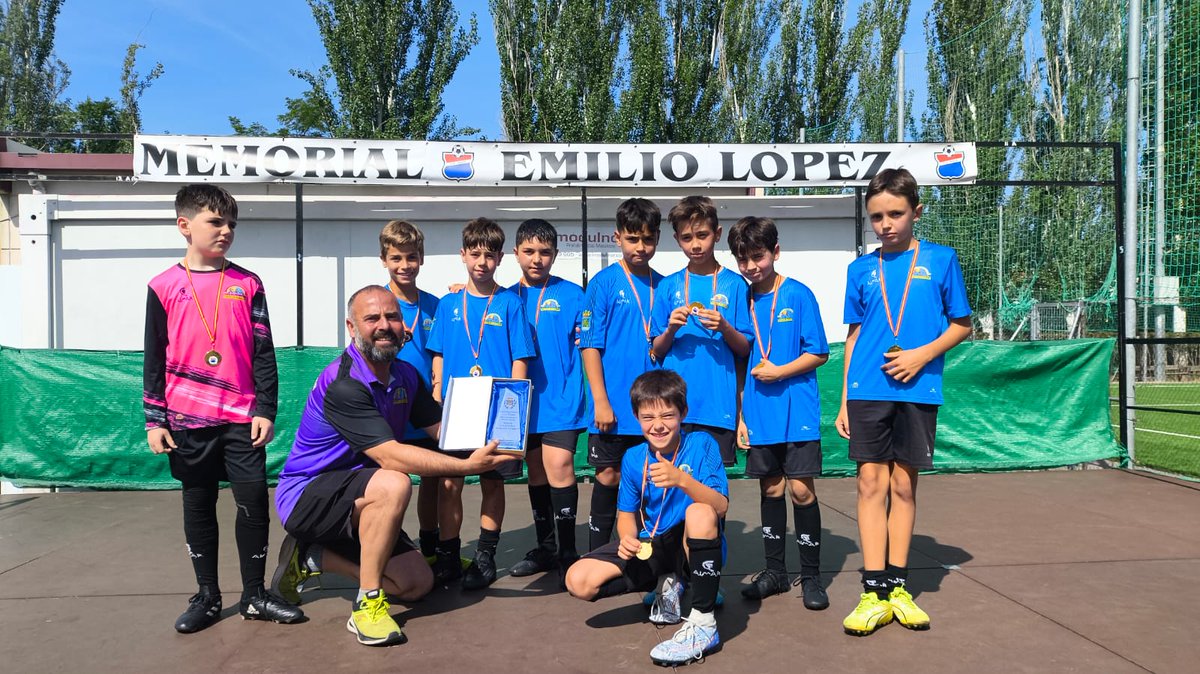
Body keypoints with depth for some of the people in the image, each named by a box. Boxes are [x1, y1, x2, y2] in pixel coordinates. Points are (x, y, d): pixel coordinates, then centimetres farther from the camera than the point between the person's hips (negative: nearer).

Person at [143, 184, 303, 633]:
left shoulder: (247, 285, 3)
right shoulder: (165, 287, 2)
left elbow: (263, 353, 3)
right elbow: (154, 360, 5)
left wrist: (265, 410, -3)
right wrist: (154, 419, 1)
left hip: (242, 417, 0)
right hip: (187, 419, 0)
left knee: (254, 500, 0)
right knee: (198, 504, 9)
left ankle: (255, 595, 14)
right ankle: (207, 596, 22)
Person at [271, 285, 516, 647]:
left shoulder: (406, 375, 2)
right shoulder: (343, 384, -25)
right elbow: (390, 456, -32)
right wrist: (468, 465, -37)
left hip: (355, 503, 8)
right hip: (305, 495, -8)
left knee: (417, 583, 5)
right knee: (393, 485, -36)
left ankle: (313, 556, 17)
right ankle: (368, 604, -21)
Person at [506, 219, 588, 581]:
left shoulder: (571, 295, 0)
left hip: (562, 398, -4)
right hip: (523, 399, 4)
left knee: (558, 466, -14)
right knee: (536, 471, 12)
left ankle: (567, 552, -3)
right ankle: (546, 548, 25)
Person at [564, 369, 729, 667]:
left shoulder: (701, 444, -11)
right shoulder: (633, 458, 1)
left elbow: (721, 507, -23)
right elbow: (627, 515, 6)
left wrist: (682, 480, -40)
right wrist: (627, 538, -18)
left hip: (693, 546, -4)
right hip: (651, 549, 4)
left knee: (700, 512, -38)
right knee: (578, 581, -15)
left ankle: (703, 623, -25)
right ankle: (666, 585, 7)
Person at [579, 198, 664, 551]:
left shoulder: (663, 286, 8)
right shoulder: (604, 282, -5)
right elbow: (590, 346, -8)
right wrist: (601, 401, -12)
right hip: (614, 406, -3)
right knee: (609, 477, 4)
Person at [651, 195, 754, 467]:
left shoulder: (734, 284, 4)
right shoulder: (669, 285, 8)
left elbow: (745, 349, 5)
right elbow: (657, 351, 9)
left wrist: (724, 327, -13)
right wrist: (671, 330, -10)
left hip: (718, 402, -1)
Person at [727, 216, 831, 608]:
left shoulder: (798, 295, -5)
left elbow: (818, 353, -5)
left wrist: (778, 372, -16)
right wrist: (740, 415, 7)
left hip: (797, 411, -4)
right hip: (758, 414, 4)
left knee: (801, 489, -2)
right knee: (770, 489, 12)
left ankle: (811, 576, 11)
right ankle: (774, 571, 23)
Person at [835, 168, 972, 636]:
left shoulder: (940, 260, 4)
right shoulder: (861, 269, 8)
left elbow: (962, 325, 7)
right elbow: (854, 335, 11)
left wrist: (923, 354, -11)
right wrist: (844, 401, 7)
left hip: (917, 388, -1)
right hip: (867, 389, 1)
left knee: (903, 484, 6)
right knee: (872, 482, -2)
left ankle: (897, 587, 18)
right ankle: (874, 593, 3)